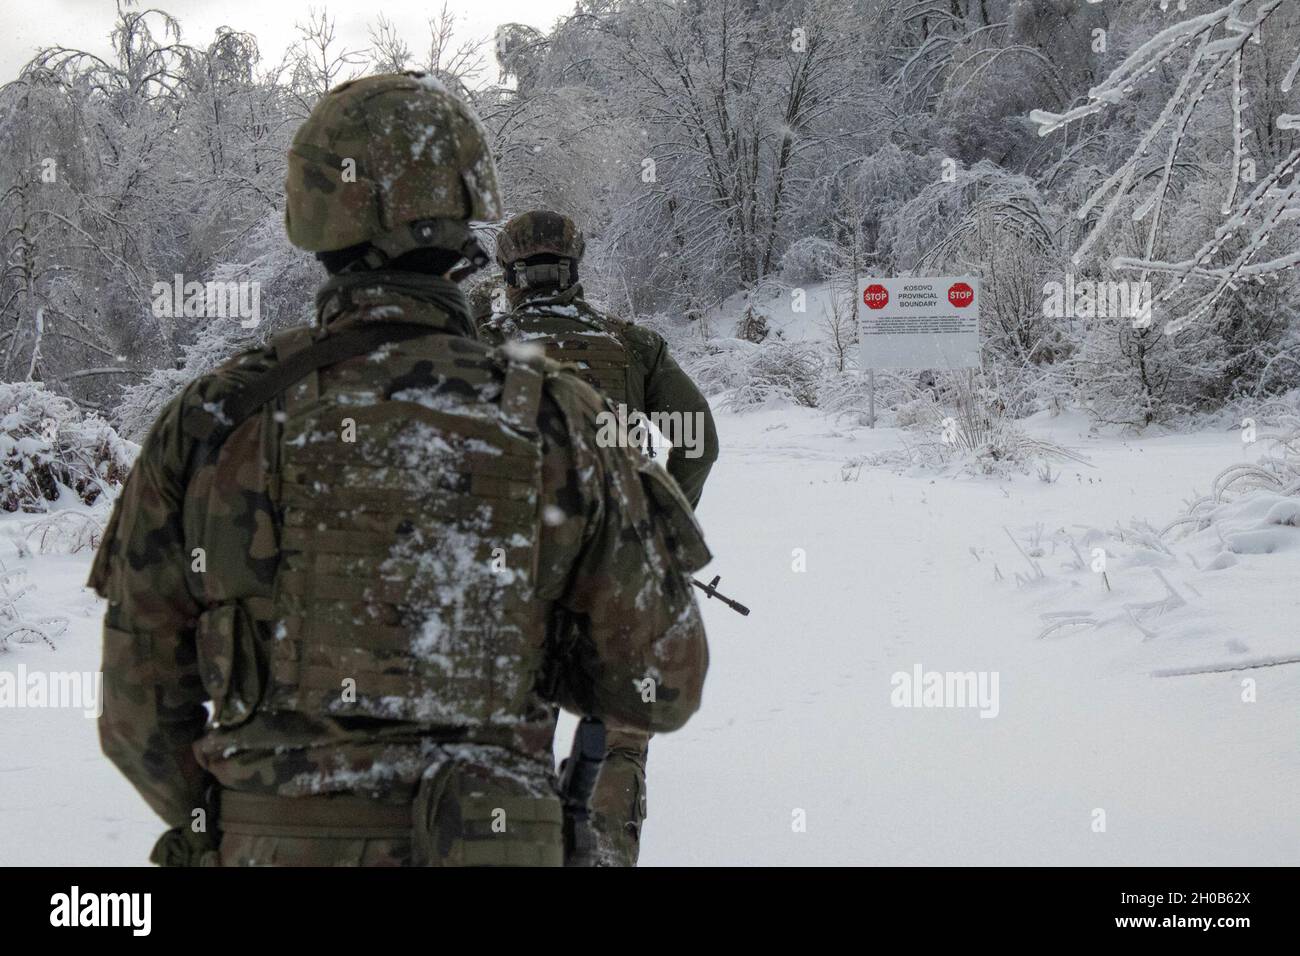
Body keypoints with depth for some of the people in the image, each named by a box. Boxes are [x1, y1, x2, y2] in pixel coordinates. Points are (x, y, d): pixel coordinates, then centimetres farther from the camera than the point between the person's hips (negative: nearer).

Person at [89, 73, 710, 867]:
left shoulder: (210, 425, -5)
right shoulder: (555, 429, -8)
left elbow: (143, 706, 1)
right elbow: (662, 685, -1)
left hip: (263, 852, 1)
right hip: (492, 849, -1)